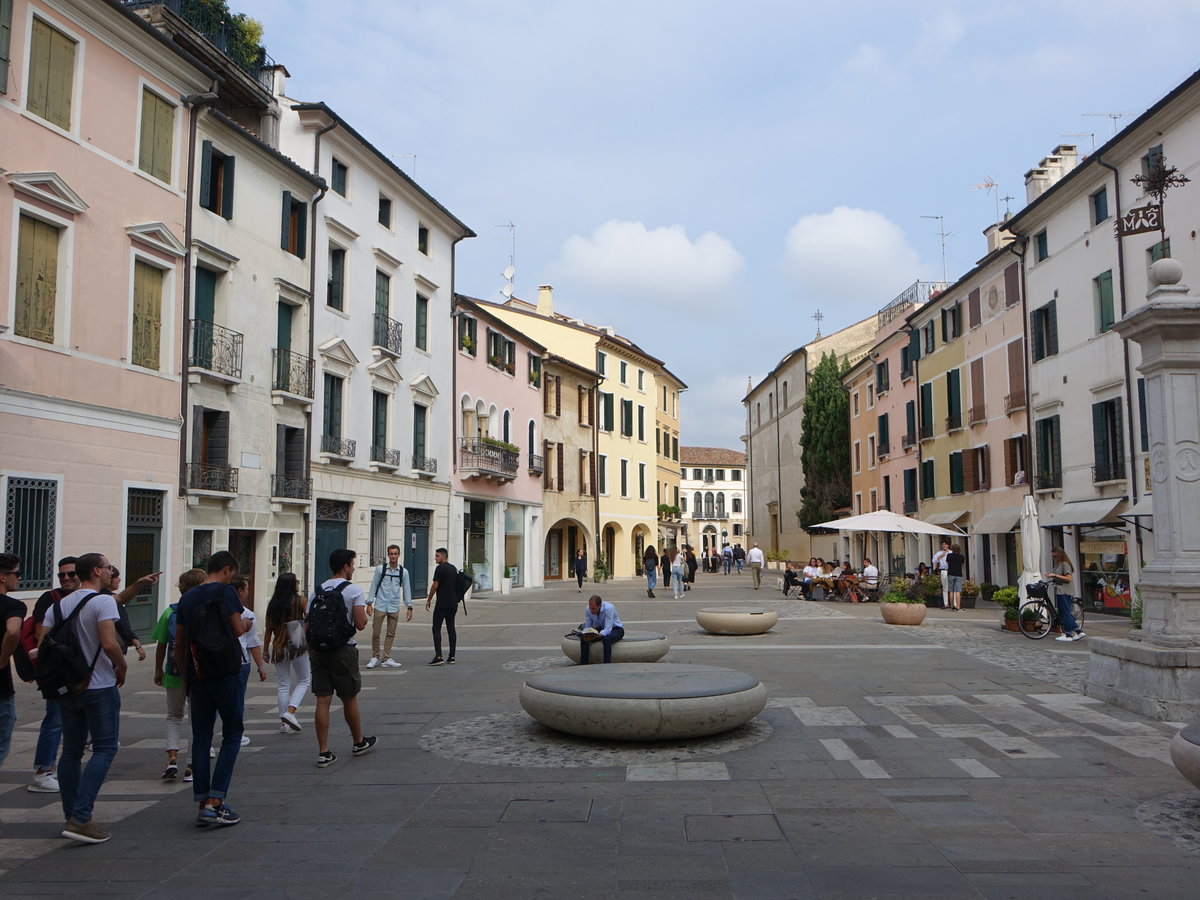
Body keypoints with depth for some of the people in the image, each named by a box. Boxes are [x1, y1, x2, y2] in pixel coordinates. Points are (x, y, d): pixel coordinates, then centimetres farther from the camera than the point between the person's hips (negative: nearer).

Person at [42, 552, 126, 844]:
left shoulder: (57, 606, 9)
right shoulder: (103, 602, -13)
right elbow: (109, 644, -23)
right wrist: (122, 668, -6)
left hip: (66, 688, 7)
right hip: (99, 688, -7)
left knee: (71, 751, 14)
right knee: (104, 749, -2)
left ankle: (72, 817, 21)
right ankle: (80, 817, -11)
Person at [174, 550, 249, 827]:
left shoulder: (187, 598, 10)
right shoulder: (226, 591, -8)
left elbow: (179, 643, 12)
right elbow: (238, 630, -9)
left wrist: (185, 677, 19)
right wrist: (244, 622, 14)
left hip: (197, 676, 6)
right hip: (226, 674, -5)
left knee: (200, 739, 9)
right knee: (232, 735, 3)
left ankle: (203, 805, 12)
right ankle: (214, 802, -4)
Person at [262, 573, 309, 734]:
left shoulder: (272, 604, 5)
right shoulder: (299, 601, -6)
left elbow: (268, 629, 6)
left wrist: (266, 650, 13)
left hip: (278, 647, 4)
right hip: (298, 647, -4)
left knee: (284, 685, 11)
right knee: (304, 681, 8)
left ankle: (284, 723, 10)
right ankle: (290, 712, -11)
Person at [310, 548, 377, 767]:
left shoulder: (317, 591, 8)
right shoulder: (354, 591, -8)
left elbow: (309, 625, 8)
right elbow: (360, 624, -14)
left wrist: (311, 651, 17)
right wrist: (365, 615, 8)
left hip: (319, 649, 4)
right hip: (343, 650, -4)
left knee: (323, 701, 4)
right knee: (349, 699, 10)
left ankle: (324, 752, 4)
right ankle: (359, 742, 28)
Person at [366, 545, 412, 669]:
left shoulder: (403, 572, 3)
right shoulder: (380, 569, -1)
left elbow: (407, 589, 7)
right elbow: (373, 586, 1)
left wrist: (409, 607, 4)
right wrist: (369, 603, -3)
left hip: (394, 608, 2)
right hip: (380, 606, -2)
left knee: (391, 634, 5)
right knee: (376, 633, 1)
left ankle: (387, 659, 13)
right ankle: (375, 657, 16)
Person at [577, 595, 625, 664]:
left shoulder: (609, 608, -31)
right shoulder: (588, 609, -15)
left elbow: (608, 629, -35)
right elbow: (587, 627, -6)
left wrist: (596, 636, -50)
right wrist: (584, 634, -30)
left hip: (615, 629, -5)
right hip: (600, 629, 5)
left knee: (606, 639, -38)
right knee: (583, 638, -19)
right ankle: (583, 665, -11)